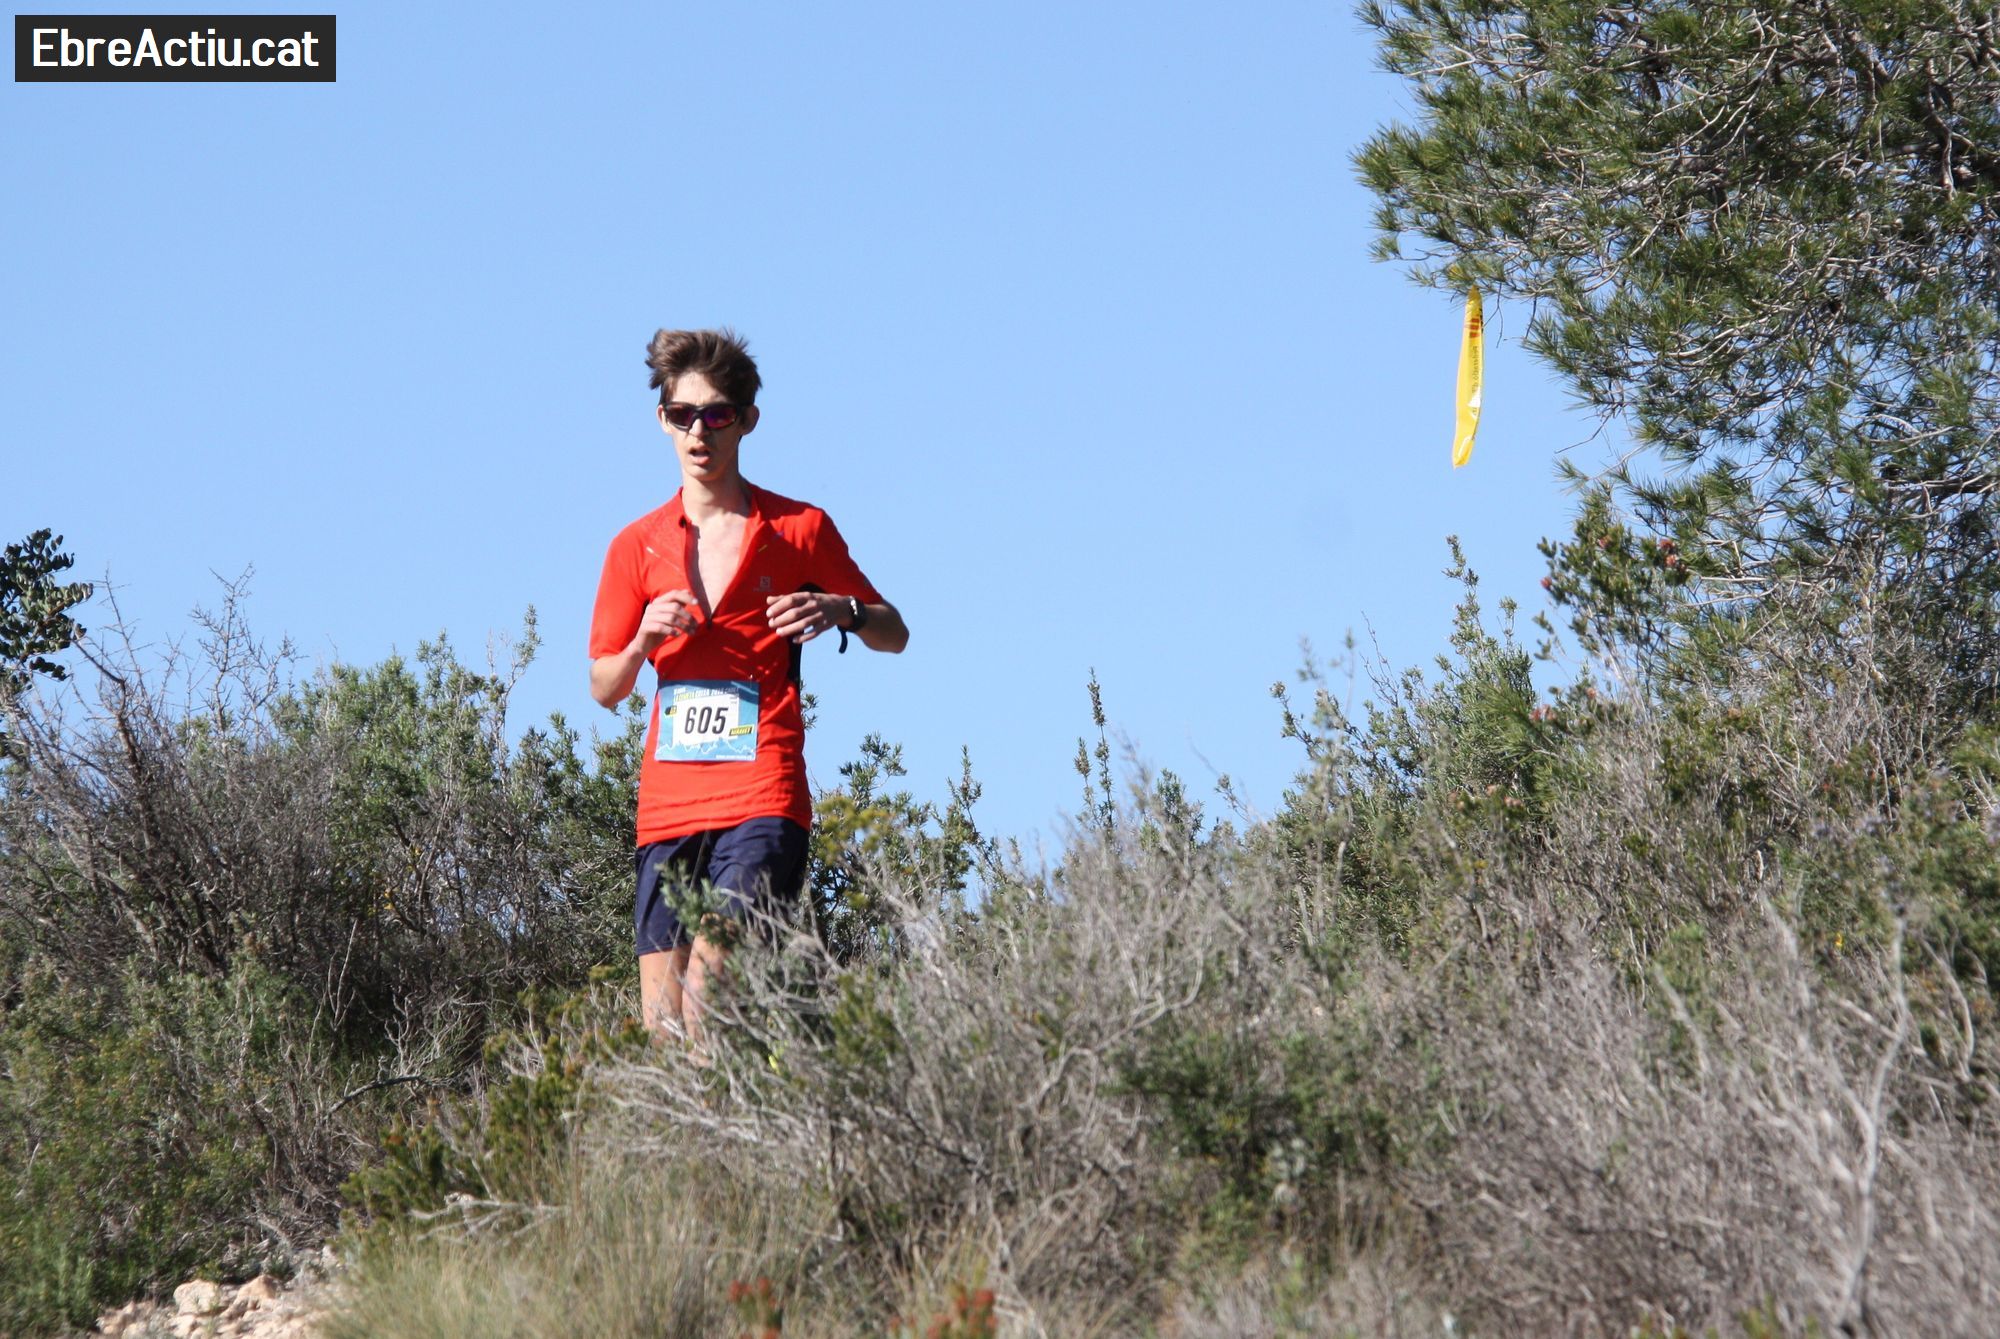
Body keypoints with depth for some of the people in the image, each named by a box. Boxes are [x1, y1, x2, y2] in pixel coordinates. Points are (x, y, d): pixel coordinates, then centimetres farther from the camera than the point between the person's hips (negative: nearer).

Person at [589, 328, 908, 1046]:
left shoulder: (799, 530, 6)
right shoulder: (637, 546, 13)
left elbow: (893, 634, 15)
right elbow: (604, 689, 18)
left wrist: (841, 611, -8)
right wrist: (643, 641, -4)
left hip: (762, 797, -4)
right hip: (666, 800, 4)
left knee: (710, 999, -21)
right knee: (661, 1026, -2)